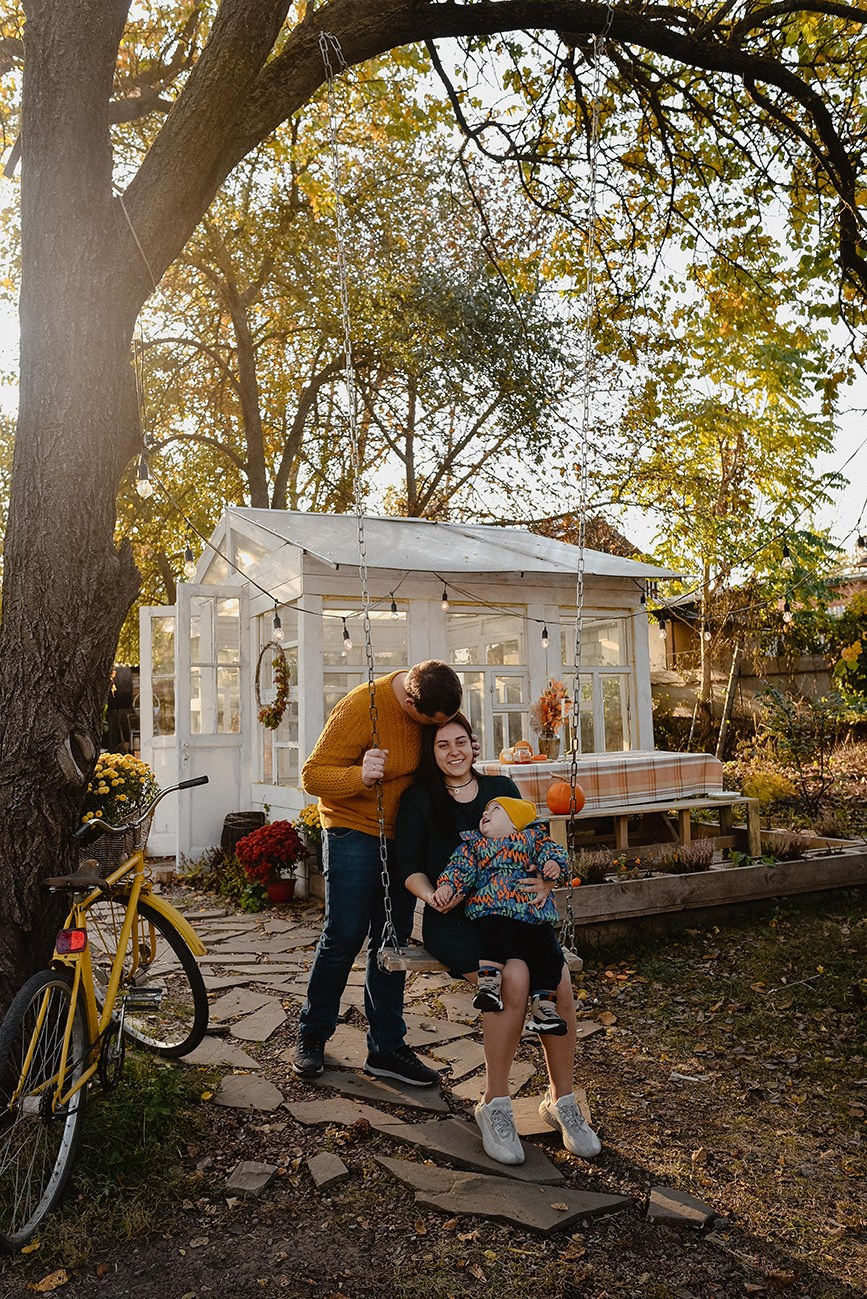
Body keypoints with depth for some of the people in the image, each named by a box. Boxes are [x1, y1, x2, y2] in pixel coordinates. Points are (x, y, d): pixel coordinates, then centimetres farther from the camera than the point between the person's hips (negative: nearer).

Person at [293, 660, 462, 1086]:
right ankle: (311, 1036, 21)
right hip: (354, 833, -6)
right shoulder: (359, 708, -25)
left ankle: (386, 1048, 20)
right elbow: (312, 775, -21)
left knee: (392, 940, 9)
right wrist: (359, 776, -39)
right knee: (344, 936, -2)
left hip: (401, 836, 6)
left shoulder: (436, 701, -5)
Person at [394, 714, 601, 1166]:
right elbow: (408, 865, 2)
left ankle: (561, 1100, -3)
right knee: (514, 978, -31)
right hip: (454, 919, -3)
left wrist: (545, 879, -8)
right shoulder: (419, 799, 6)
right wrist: (432, 895, -17)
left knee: (559, 981, -25)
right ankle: (494, 1106, -12)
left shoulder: (501, 788, 16)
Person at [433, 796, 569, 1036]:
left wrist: (553, 863, -12)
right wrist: (447, 886, -7)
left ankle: (543, 1006, -12)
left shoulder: (532, 836, 24)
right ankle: (488, 984, -36)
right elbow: (460, 867, 12)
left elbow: (549, 849, 11)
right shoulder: (473, 843, 24)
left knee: (547, 949, -16)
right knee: (494, 935, -33)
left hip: (534, 913, 2)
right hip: (493, 910, -1)